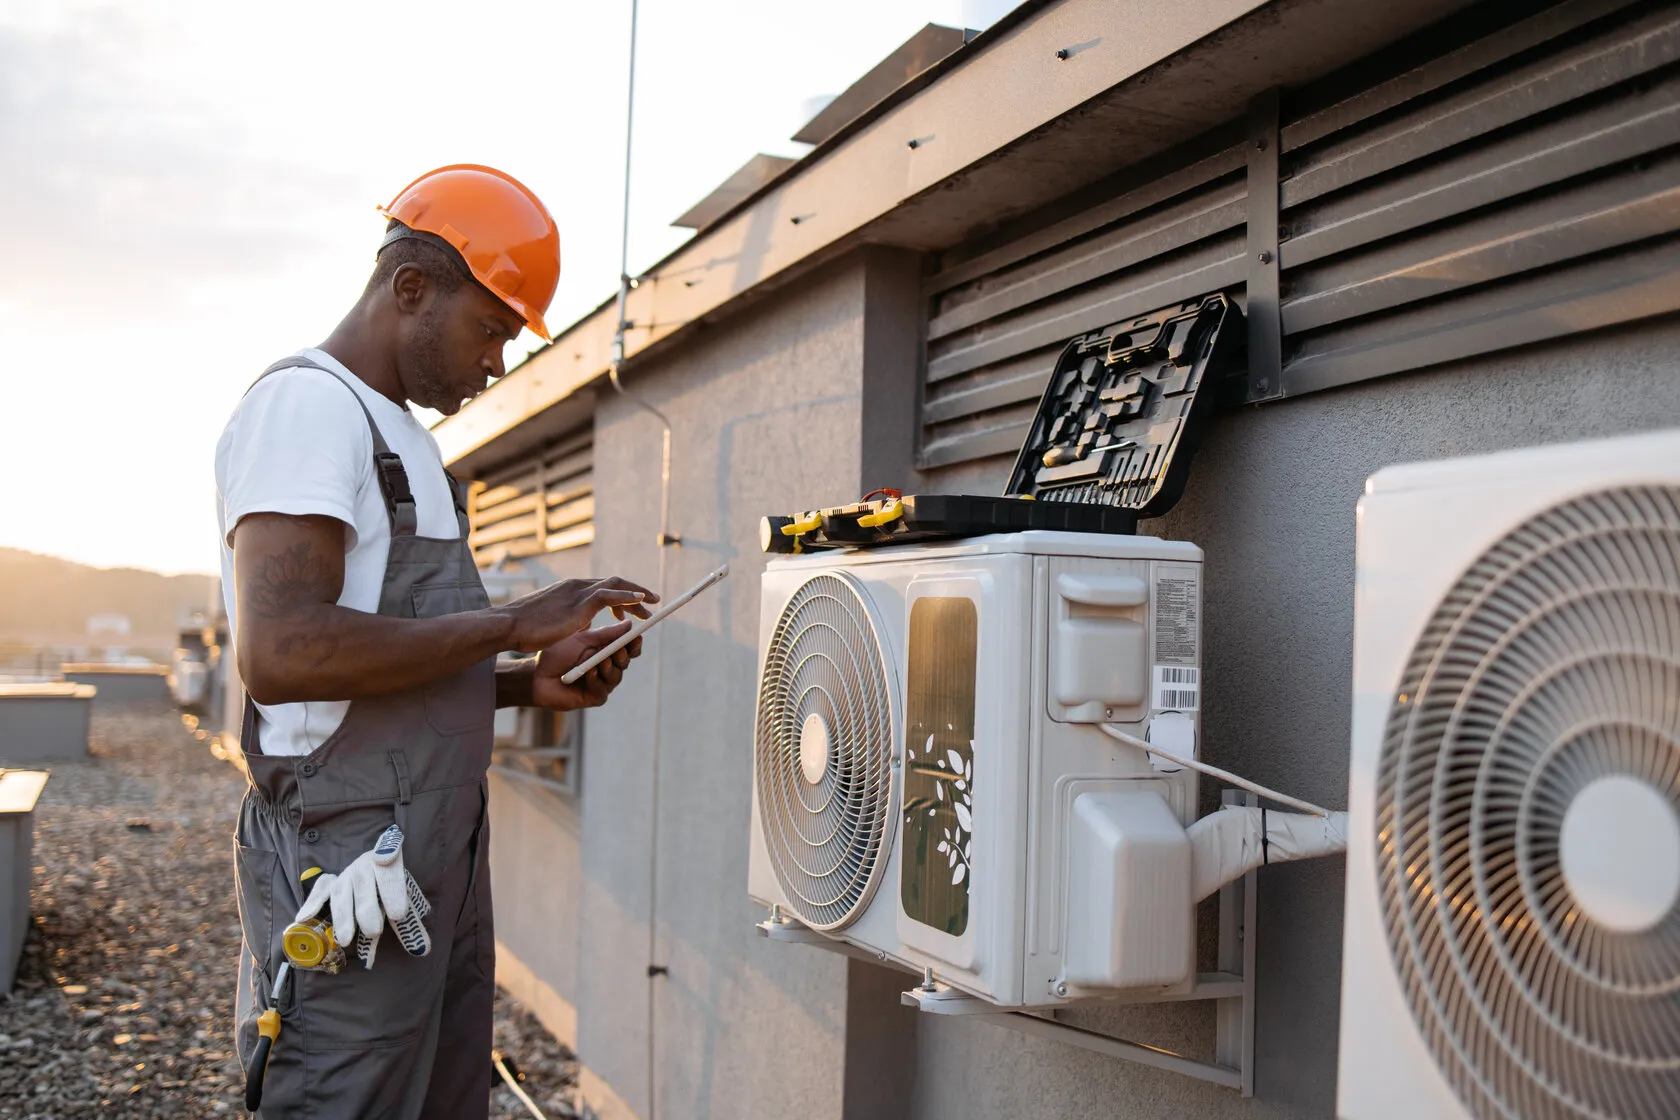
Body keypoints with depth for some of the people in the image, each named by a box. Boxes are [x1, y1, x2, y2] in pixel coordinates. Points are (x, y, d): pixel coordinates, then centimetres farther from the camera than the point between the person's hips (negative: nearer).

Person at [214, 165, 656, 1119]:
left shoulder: (403, 435, 20)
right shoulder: (306, 406, -10)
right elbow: (281, 654, -25)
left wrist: (531, 684, 6)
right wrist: (513, 623, -17)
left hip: (442, 859, 9)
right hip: (350, 874, -9)